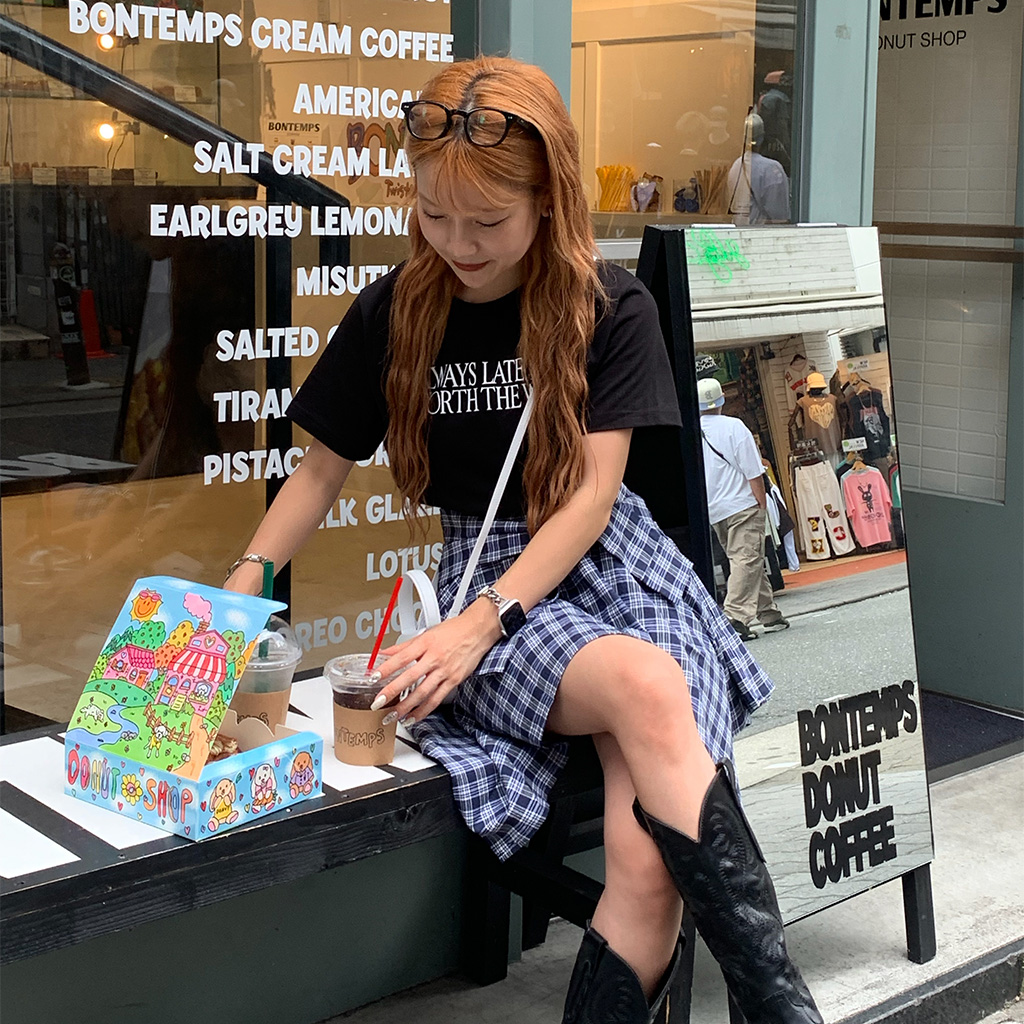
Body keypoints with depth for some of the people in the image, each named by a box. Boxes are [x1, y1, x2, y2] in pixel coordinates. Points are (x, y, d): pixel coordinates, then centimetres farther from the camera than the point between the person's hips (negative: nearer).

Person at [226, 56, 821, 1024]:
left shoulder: (610, 307, -2)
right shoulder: (393, 313, 3)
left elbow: (593, 492, -8)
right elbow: (324, 465, 12)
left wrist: (479, 624, -21)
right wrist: (244, 583, -5)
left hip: (611, 566, 1)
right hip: (484, 574, 0)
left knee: (648, 874, -27)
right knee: (650, 689, -35)